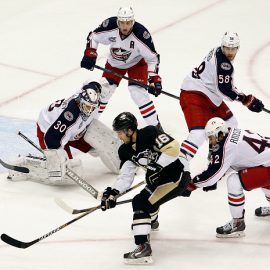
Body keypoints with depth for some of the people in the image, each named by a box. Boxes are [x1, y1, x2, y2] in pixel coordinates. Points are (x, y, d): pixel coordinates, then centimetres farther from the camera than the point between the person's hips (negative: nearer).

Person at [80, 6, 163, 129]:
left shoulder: (141, 34, -35)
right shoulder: (110, 26, -29)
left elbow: (152, 58, -24)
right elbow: (93, 36, -8)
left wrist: (154, 78, -30)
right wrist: (89, 54, -19)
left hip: (136, 63, -3)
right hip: (114, 62, 3)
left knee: (138, 92, -18)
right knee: (104, 89, 0)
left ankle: (155, 126, -7)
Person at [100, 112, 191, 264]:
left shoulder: (149, 134, -22)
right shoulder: (126, 151, 3)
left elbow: (173, 147, -29)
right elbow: (126, 176, 2)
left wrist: (156, 166, -30)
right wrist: (114, 192, -12)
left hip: (179, 175, -10)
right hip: (160, 176, 10)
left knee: (141, 203, -18)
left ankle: (144, 248, -23)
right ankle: (151, 221, 70)